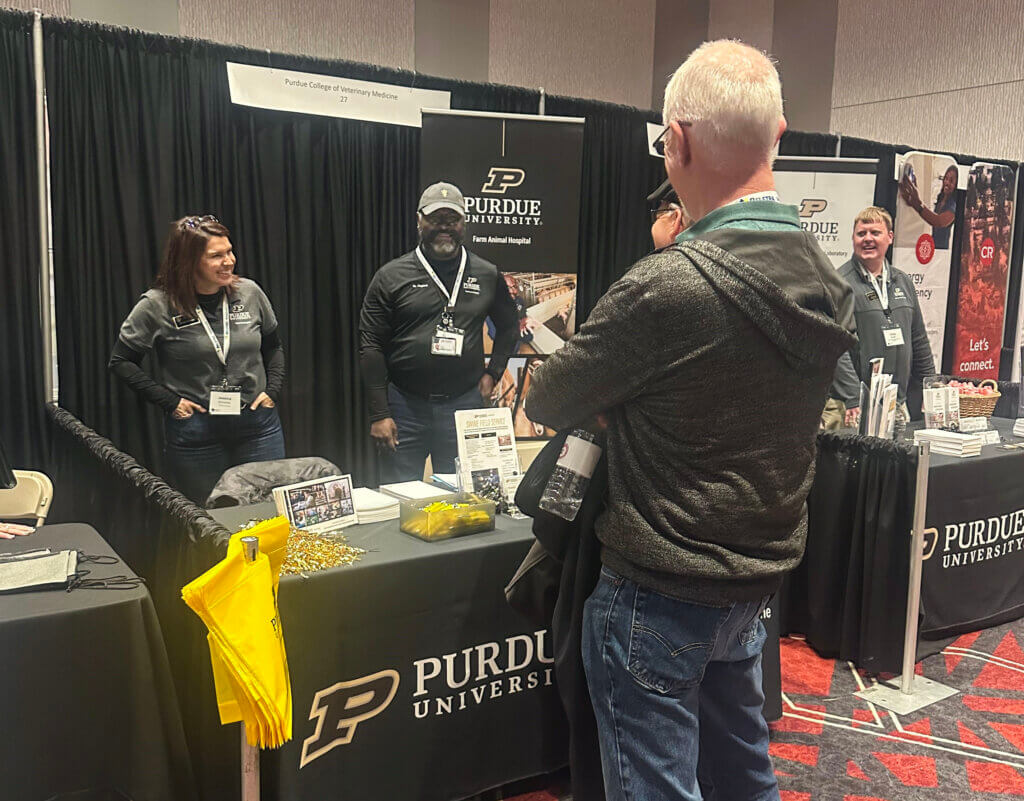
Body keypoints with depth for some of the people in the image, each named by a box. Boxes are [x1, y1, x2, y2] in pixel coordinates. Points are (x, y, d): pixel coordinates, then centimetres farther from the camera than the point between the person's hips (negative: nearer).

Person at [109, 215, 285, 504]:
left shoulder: (250, 293, 0)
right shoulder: (157, 305, -8)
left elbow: (274, 347, 15)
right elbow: (121, 362, -1)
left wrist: (272, 390, 2)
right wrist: (169, 401, -9)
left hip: (258, 426, 2)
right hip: (194, 434, -2)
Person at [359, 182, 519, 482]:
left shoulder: (487, 276, 7)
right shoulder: (392, 276, 0)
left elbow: (509, 327, 22)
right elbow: (371, 347, -2)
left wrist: (492, 373, 8)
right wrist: (379, 414, -7)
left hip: (465, 404, 2)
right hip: (405, 406, -1)